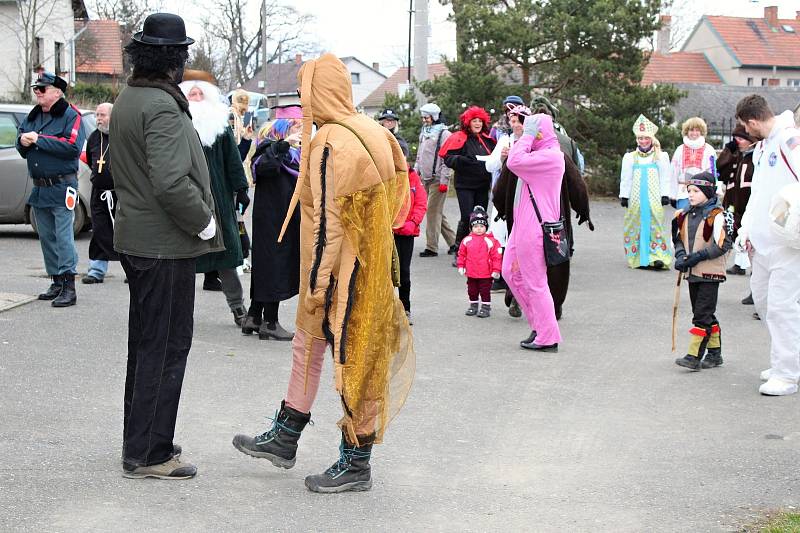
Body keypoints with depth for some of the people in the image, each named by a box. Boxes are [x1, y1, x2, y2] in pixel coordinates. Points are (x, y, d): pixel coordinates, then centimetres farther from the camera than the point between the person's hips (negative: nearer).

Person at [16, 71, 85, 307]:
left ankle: (69, 286, -9)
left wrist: (38, 139, -18)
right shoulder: (32, 117, 15)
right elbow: (21, 147, 17)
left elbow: (73, 146, -21)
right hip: (39, 188, 8)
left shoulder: (70, 115, -7)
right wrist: (23, 141, -8)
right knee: (47, 237, 11)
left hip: (61, 187, -8)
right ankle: (56, 283, 20)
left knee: (63, 237, -10)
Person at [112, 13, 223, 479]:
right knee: (166, 348, -2)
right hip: (165, 246, -10)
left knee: (146, 343, 18)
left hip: (137, 239, 10)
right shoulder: (162, 107, -19)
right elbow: (171, 182, -28)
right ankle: (149, 454, 4)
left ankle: (141, 440, 29)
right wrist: (205, 223, -14)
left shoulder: (127, 100, 11)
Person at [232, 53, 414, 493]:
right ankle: (284, 439, 33)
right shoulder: (369, 131, 8)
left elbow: (327, 222, -23)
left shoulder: (329, 144, -21)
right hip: (368, 262, 10)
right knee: (307, 346, 20)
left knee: (352, 359, 0)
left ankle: (356, 464, 12)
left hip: (342, 271, -10)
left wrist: (318, 282, -17)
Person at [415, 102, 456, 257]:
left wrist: (444, 180, -16)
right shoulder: (424, 133, 17)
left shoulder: (444, 133, -7)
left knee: (433, 211, -8)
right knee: (437, 213, 10)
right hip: (426, 179, 8)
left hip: (437, 179, -8)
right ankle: (453, 242, 19)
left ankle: (431, 247, -4)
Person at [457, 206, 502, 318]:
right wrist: (461, 266, 8)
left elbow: (496, 256, -8)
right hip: (471, 273, 4)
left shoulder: (491, 241, -9)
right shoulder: (467, 240, 0)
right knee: (472, 291, 15)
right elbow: (462, 254, 11)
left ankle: (486, 307, 15)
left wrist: (496, 270, -9)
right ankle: (473, 305, 31)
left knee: (485, 291, 3)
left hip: (486, 274, -4)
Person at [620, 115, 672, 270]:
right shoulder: (630, 157, 10)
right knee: (636, 225, 1)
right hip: (636, 197, 1)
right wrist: (624, 196, 5)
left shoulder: (660, 157, 9)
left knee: (655, 224, -9)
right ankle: (637, 257, 7)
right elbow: (625, 179, 10)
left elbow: (665, 178, 8)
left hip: (654, 197, -1)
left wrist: (665, 195, 2)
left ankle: (657, 256, -13)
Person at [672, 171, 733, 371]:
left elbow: (723, 244, -16)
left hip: (710, 273, -7)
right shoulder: (685, 215, 8)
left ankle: (694, 356, -9)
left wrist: (699, 256, -20)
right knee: (706, 315, 14)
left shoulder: (716, 215, -13)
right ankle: (715, 353, 25)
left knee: (702, 314, -8)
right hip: (692, 272, 8)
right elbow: (679, 239, 16)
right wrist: (680, 255, -3)